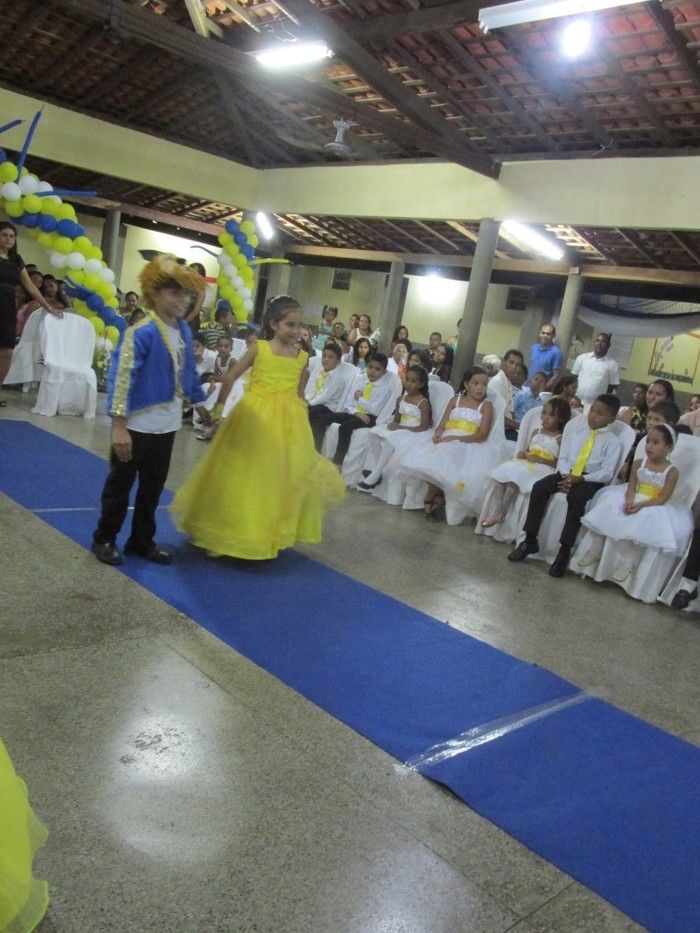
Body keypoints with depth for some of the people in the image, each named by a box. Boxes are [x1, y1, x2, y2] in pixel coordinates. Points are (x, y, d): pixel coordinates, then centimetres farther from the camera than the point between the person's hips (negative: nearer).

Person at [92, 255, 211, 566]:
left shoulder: (184, 331, 4)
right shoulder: (141, 332, -20)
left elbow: (189, 370, 19)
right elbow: (121, 376, -23)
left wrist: (199, 402, 27)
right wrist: (119, 425, -26)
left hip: (167, 423, 7)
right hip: (137, 423, -7)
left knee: (154, 486, 16)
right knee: (121, 483, 9)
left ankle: (142, 540, 31)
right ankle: (104, 539, 25)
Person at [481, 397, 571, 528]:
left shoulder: (560, 439, 0)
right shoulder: (536, 432, 19)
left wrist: (539, 459, -17)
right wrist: (523, 454, -1)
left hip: (543, 469, -6)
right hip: (526, 465, 6)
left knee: (516, 474, -32)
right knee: (502, 472, -21)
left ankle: (501, 515, -24)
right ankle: (494, 513, -29)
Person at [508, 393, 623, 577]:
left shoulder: (613, 441, -2)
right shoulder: (576, 427, 8)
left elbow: (607, 472, -10)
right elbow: (563, 457, 6)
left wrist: (579, 479, -23)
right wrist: (566, 475, -14)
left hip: (591, 479, -4)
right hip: (567, 473, 4)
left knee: (576, 498, -35)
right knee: (539, 488, -20)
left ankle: (564, 551, -25)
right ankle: (530, 540, -10)